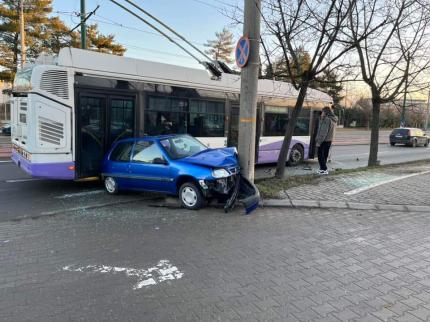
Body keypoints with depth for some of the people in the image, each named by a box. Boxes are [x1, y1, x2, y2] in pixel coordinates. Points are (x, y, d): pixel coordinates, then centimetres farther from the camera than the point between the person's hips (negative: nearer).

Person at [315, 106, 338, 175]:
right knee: (325, 155, 16)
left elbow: (323, 132, -22)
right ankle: (322, 168, 25)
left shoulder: (327, 119, -17)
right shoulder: (334, 120, 14)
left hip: (323, 141, -10)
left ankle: (324, 169, -4)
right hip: (329, 140, 10)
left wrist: (319, 141, -22)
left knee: (320, 155, -4)